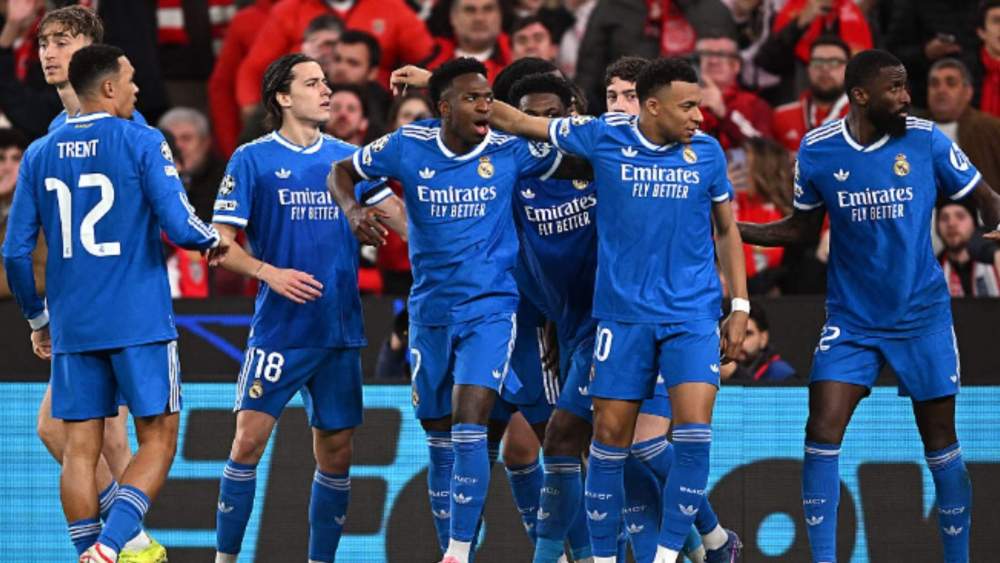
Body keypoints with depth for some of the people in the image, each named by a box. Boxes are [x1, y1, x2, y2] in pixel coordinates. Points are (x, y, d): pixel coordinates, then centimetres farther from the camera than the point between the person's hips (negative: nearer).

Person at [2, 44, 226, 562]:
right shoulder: (141, 143, -7)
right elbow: (180, 227, -14)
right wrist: (214, 240, 9)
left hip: (72, 328, 4)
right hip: (140, 324, -4)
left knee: (80, 448, 7)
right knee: (157, 441, 2)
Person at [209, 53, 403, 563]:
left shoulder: (348, 157, 10)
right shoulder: (252, 160, -2)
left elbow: (398, 215, 11)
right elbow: (220, 243, -3)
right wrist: (269, 272, -18)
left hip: (339, 329, 4)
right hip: (279, 328, -4)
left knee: (336, 450, 5)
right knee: (249, 439, -12)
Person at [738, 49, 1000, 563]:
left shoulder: (926, 140, -8)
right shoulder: (816, 150, -5)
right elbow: (802, 228, 9)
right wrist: (730, 228, -2)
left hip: (923, 317, -1)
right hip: (851, 322, 1)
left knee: (940, 442, 3)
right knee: (822, 432, -11)